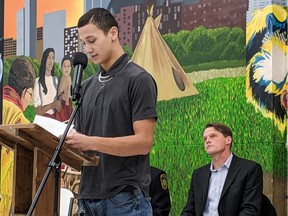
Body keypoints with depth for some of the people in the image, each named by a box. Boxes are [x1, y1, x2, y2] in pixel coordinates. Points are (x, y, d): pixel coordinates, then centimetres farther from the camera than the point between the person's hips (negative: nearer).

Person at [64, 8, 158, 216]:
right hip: (89, 197, 7)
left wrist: (91, 142, -20)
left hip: (126, 198, -7)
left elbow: (143, 142, -14)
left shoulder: (139, 79, -6)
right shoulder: (87, 86, 16)